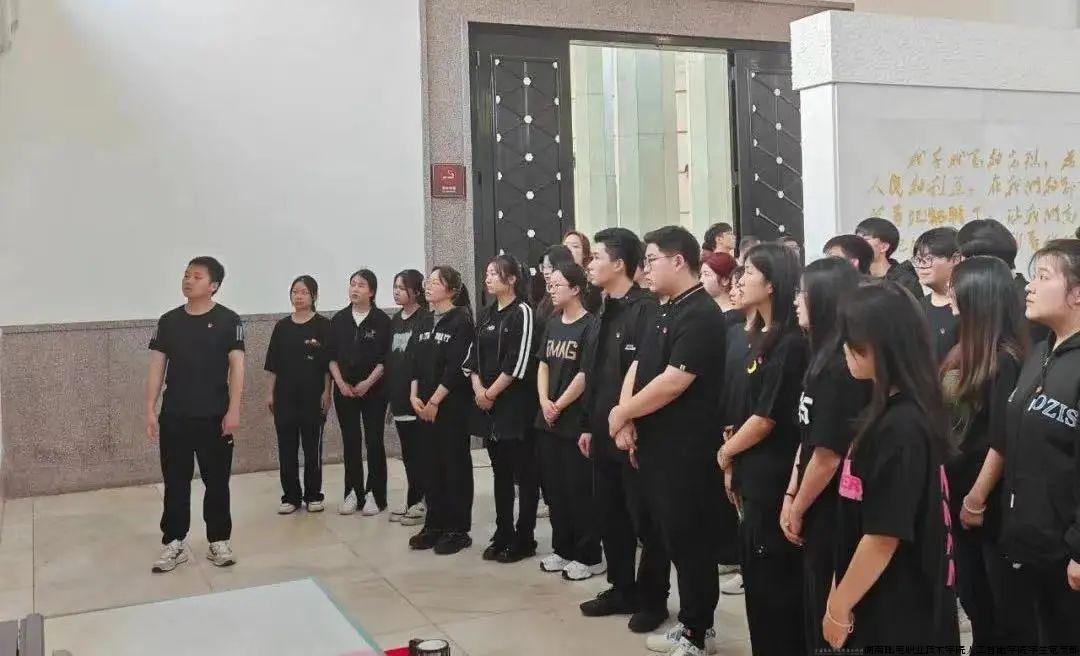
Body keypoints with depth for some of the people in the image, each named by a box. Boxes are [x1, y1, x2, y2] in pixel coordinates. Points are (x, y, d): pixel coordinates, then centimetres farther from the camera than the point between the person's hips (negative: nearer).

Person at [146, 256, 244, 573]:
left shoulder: (228, 320, -4)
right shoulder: (168, 321, 6)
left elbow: (236, 366, -7)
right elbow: (157, 366, 7)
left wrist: (233, 410, -15)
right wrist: (150, 410, 0)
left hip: (214, 416, -3)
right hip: (174, 416, 3)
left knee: (217, 481, 6)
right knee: (175, 481, 8)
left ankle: (219, 542, 18)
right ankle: (174, 543, 19)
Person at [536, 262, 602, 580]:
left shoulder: (591, 326, -11)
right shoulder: (552, 324, 12)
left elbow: (585, 375, -15)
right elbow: (543, 365, 11)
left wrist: (559, 406, -10)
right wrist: (544, 402, -4)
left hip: (576, 421, -7)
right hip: (548, 421, 7)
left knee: (579, 490, -1)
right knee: (555, 488, 13)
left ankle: (588, 556, 10)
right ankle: (562, 549, 25)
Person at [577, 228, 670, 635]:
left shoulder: (646, 310, -14)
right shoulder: (606, 312, 14)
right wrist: (589, 425, 17)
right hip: (605, 434, 9)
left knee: (645, 520, 3)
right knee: (609, 518, 16)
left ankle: (653, 600, 17)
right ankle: (622, 590, 29)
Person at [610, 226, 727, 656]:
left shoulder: (701, 315, -16)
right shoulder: (667, 311, 15)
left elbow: (673, 381, -23)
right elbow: (638, 366, 13)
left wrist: (622, 412, -11)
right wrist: (628, 420, -3)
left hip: (687, 450, -9)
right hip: (658, 445, 9)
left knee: (691, 540, 1)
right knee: (674, 537, 16)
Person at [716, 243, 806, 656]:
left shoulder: (789, 343, -17)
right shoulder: (760, 337, 12)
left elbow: (767, 417, -18)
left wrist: (726, 452, -4)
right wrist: (735, 463, 10)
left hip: (774, 476, -9)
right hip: (755, 474, 9)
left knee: (774, 575, 2)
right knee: (756, 571, 17)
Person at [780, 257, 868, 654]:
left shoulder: (841, 366, -23)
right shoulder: (823, 357, 7)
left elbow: (829, 452, -23)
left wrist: (798, 510, -11)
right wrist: (790, 496, 8)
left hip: (833, 513, -9)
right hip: (816, 509, 9)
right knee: (815, 612, 21)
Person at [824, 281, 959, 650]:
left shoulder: (899, 426, -24)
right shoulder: (897, 412, 5)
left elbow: (884, 536, -23)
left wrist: (839, 607, -13)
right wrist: (841, 594, 15)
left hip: (896, 613, -8)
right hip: (889, 604, 8)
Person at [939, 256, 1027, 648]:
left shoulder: (1005, 359, -18)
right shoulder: (966, 348, 7)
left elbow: (1001, 439, -19)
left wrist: (979, 497, -16)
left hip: (988, 501, -8)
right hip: (957, 493, 8)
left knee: (998, 601, 8)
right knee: (971, 594, 19)